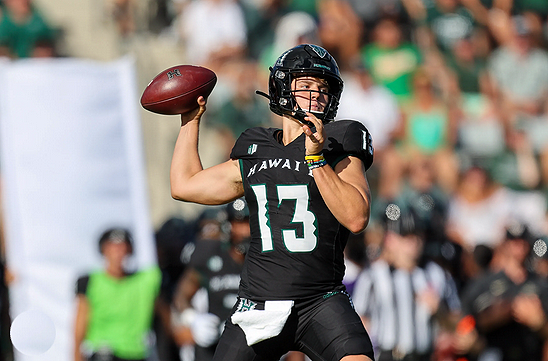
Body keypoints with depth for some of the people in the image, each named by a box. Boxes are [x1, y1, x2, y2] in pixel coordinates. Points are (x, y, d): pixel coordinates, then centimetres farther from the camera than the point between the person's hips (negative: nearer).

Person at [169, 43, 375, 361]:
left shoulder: (338, 146, 2)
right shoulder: (254, 153, 13)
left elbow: (356, 218, -13)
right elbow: (185, 185, 26)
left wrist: (317, 161, -18)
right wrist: (191, 120, 32)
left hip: (321, 305, -3)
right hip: (259, 306, 4)